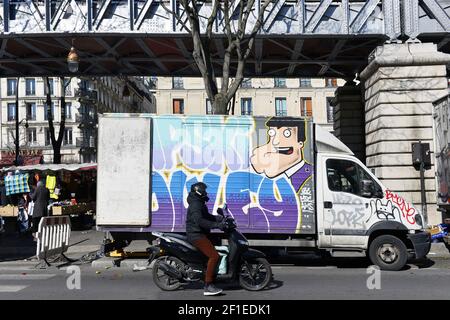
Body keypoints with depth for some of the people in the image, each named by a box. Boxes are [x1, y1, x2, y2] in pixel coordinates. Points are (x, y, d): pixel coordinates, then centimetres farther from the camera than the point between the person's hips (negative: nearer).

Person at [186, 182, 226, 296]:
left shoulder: (200, 204, 17)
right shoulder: (195, 204, -17)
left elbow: (207, 216, 26)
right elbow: (199, 221, -30)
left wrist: (220, 218, 10)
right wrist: (217, 225, -29)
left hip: (201, 234, 11)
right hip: (196, 235, -11)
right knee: (214, 256, -19)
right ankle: (208, 286, -17)